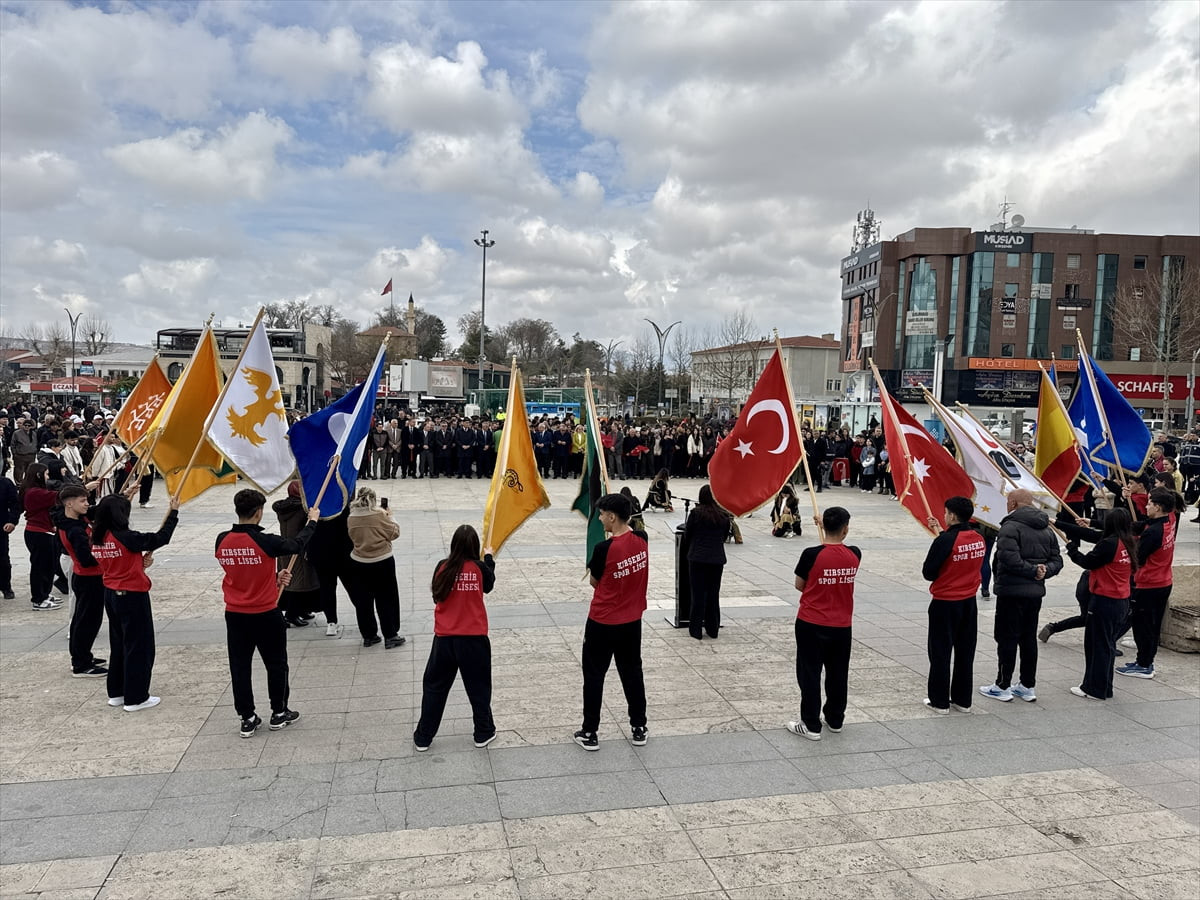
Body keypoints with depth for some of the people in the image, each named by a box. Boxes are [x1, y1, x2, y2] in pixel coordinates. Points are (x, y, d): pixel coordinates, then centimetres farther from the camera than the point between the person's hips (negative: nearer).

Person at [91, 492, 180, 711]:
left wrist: (139, 563, 8)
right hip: (132, 596, -8)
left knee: (118, 644, 20)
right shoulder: (126, 537, -22)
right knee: (139, 646, 3)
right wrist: (173, 512, -7)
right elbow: (160, 538, -15)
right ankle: (135, 698, 9)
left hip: (111, 594, 8)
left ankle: (116, 693, 29)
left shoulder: (97, 539, 0)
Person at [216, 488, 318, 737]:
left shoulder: (222, 540, -5)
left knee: (239, 666, 12)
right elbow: (297, 545, -5)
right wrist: (312, 521, 11)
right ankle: (279, 713, 25)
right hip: (266, 615, -4)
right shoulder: (266, 541, -21)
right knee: (276, 664, 14)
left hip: (235, 614, 4)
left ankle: (247, 719, 18)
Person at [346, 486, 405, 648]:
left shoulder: (351, 518, -4)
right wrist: (390, 517, 7)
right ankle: (390, 636, 11)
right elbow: (394, 533, -6)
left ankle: (368, 636, 20)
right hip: (383, 562, -3)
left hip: (358, 563, 3)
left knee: (362, 601, 13)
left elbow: (353, 538, 6)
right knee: (387, 600, 8)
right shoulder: (380, 514, -14)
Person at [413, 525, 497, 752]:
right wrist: (489, 558, 24)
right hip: (474, 638, -1)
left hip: (444, 638, 1)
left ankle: (423, 738, 21)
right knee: (478, 687, 15)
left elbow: (436, 594, 6)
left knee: (434, 687, 15)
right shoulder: (480, 568, -10)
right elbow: (489, 586, 12)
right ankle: (484, 733, 26)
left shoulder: (443, 567, -8)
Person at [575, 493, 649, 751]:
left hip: (602, 623, -5)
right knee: (632, 673, 18)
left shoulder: (604, 548, -22)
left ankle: (589, 733, 16)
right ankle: (639, 729, 26)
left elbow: (594, 581, -6)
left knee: (594, 676, 9)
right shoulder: (642, 540, -6)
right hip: (632, 621, 5)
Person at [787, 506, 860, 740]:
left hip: (811, 625, -4)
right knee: (838, 674, 17)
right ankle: (835, 720, 30)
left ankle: (811, 725, 10)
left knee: (810, 674, 6)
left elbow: (799, 585, -4)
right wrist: (828, 526, 22)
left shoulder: (811, 554, -18)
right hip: (842, 626, 4)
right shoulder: (855, 555, -8)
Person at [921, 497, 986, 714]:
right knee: (965, 653, 16)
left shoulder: (945, 540, -21)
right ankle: (963, 699, 25)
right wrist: (942, 531, 14)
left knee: (940, 654, 6)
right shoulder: (979, 539, -2)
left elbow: (928, 573, -16)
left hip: (944, 604, -6)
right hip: (969, 602, 6)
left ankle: (939, 701, 13)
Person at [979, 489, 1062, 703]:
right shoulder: (1046, 530, 13)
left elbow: (1010, 559, -27)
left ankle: (1002, 686, 6)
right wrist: (1043, 571, -5)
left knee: (1007, 638, 0)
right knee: (1029, 638, 15)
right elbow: (1056, 560, 11)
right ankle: (1027, 686, 21)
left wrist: (1033, 571, -17)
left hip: (1011, 591, -8)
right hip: (1036, 591, 8)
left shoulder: (1010, 527, -15)